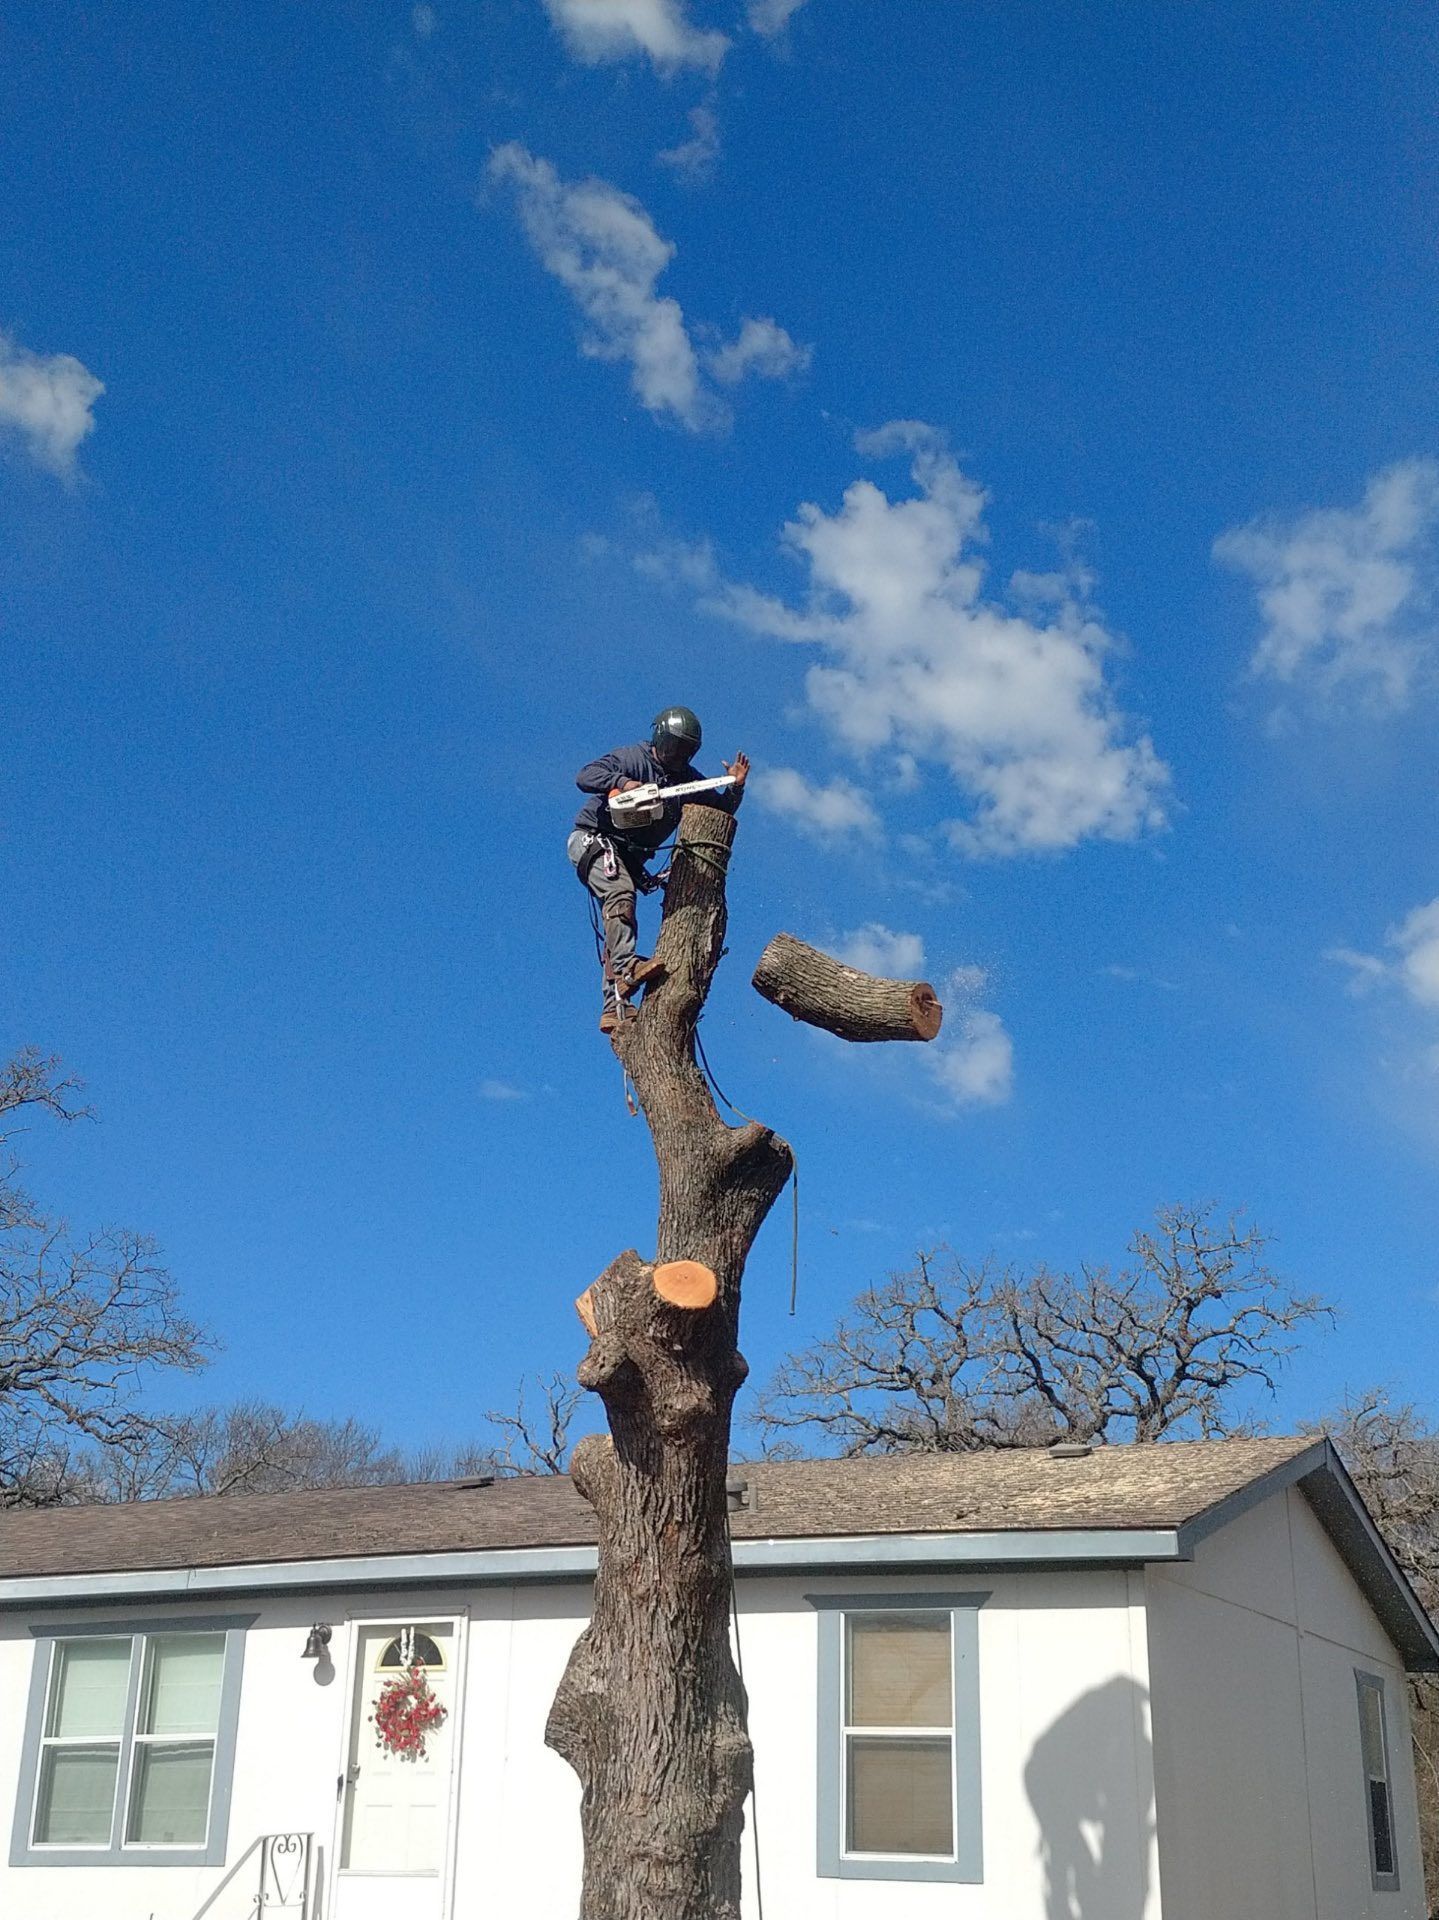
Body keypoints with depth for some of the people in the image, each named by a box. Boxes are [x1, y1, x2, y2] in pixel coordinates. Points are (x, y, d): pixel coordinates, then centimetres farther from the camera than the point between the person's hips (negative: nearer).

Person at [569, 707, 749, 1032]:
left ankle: (613, 1010, 0)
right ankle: (626, 969, -45)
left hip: (630, 855, 7)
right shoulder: (631, 758, -11)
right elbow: (585, 776, -24)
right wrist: (624, 782, -39)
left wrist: (735, 788, -14)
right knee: (621, 891, -32)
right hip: (593, 839, -7)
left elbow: (720, 813, 5)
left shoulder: (687, 779, 7)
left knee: (618, 927, 2)